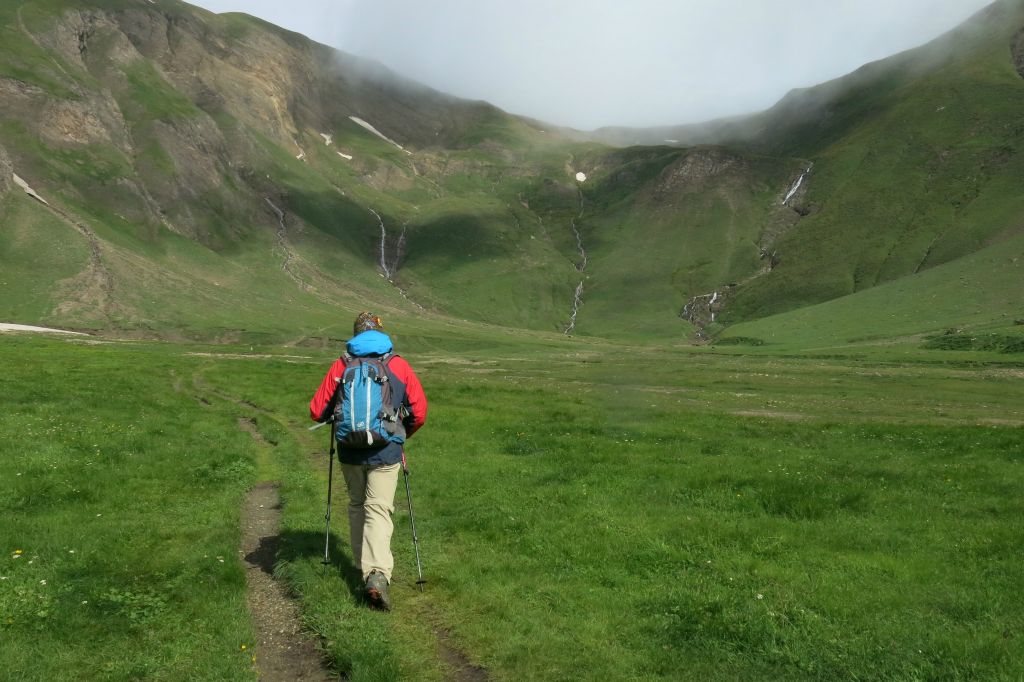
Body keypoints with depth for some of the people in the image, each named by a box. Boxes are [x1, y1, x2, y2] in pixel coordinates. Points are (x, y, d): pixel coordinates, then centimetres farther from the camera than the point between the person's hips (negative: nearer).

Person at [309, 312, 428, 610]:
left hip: (350, 452, 2)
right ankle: (378, 573, -17)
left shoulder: (341, 365, 1)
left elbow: (317, 411, 1)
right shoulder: (399, 365, 0)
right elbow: (419, 412, 2)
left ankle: (363, 566, 30)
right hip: (386, 452, -2)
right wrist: (401, 435, 20)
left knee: (356, 506, 21)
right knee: (379, 510, 0)